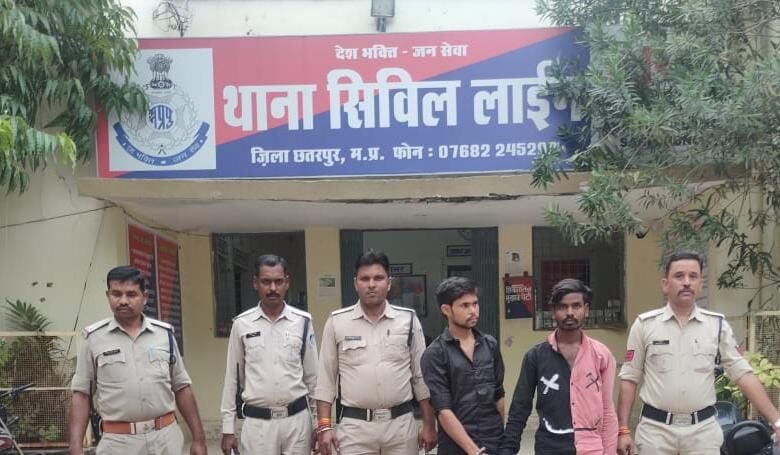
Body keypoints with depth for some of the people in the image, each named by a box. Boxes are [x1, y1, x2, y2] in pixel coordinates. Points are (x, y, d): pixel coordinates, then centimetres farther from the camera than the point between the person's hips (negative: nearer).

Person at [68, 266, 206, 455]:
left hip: (166, 439, 2)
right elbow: (81, 394, 2)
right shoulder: (93, 338, 1)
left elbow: (181, 388, 9)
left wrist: (198, 438, 5)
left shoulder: (165, 333, 6)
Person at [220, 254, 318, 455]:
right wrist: (228, 428, 3)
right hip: (257, 422, 0)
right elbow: (232, 378, 5)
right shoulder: (242, 324, 0)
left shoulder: (303, 322, 1)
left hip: (297, 419, 1)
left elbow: (313, 376, 6)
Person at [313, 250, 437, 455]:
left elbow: (421, 376, 6)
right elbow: (326, 378, 3)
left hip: (400, 424, 1)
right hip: (354, 426, -1)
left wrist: (429, 424, 4)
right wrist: (324, 426, -4)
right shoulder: (337, 322, 0)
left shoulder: (408, 320, 1)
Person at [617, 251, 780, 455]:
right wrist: (623, 430, -4)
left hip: (703, 429, 1)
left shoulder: (717, 325, 3)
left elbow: (743, 374, 2)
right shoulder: (645, 324, -1)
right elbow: (629, 379, 2)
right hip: (655, 428, -1)